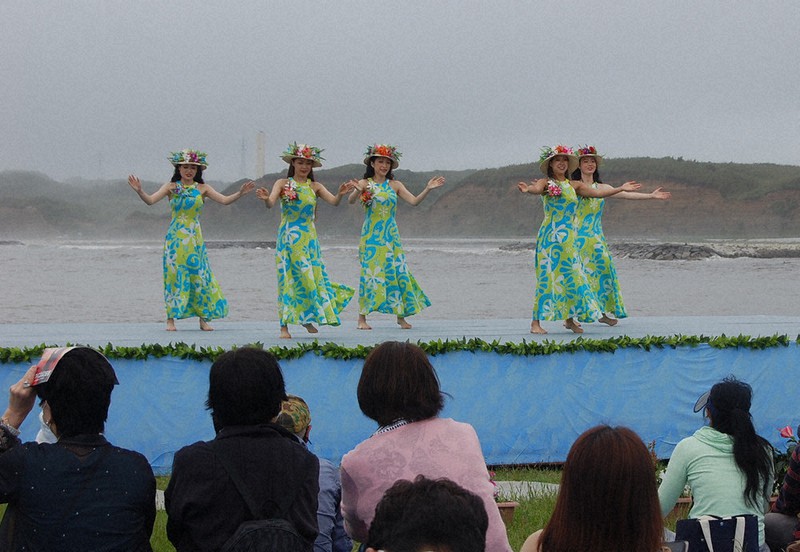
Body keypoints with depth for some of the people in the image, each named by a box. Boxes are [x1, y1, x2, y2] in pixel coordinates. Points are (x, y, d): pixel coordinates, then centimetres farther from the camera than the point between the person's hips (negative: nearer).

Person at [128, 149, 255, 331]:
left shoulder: (202, 188, 5)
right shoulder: (171, 187, 1)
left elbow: (224, 200, -3)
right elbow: (150, 200, -9)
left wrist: (240, 193, -18)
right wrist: (139, 191, -27)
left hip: (195, 239, 2)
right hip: (176, 238, -1)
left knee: (199, 275, 1)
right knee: (175, 275, -3)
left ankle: (204, 319, 7)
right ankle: (171, 319, 2)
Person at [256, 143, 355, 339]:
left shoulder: (314, 187, 7)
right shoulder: (283, 184, -1)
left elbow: (333, 201, -7)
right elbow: (270, 203, -17)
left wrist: (341, 193, -29)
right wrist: (266, 198, -41)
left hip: (309, 238, 3)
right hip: (288, 237, -3)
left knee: (311, 276, 4)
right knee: (288, 278, -5)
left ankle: (307, 318, 22)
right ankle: (284, 325, -3)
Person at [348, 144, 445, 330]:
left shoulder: (395, 185, 9)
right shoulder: (365, 183, -1)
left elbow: (414, 201, 1)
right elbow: (351, 200, -17)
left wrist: (428, 189, -14)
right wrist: (358, 191, -39)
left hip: (391, 236, 4)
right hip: (371, 236, -4)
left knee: (398, 271, -1)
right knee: (370, 272, -8)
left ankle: (401, 315, 6)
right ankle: (362, 318, -3)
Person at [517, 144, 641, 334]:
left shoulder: (574, 185, 14)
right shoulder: (546, 183, -2)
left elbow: (597, 193, 13)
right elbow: (536, 188, -23)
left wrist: (621, 189, 7)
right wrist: (527, 189, -47)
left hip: (569, 238, 5)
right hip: (550, 236, -5)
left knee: (572, 275, 3)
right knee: (547, 276, -9)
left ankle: (570, 318, 13)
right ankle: (536, 322, -7)